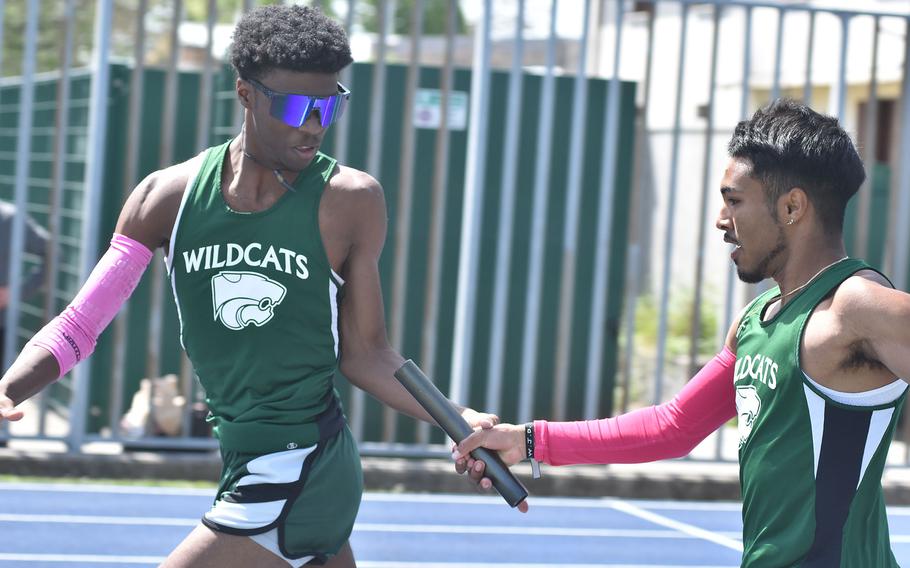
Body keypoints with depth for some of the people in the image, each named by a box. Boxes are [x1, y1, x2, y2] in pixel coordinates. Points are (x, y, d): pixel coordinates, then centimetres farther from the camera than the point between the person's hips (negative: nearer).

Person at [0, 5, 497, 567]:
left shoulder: (351, 200, -8)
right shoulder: (169, 195, -1)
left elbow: (364, 353, -3)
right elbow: (80, 323, -1)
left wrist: (459, 419, -16)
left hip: (293, 481, -5)